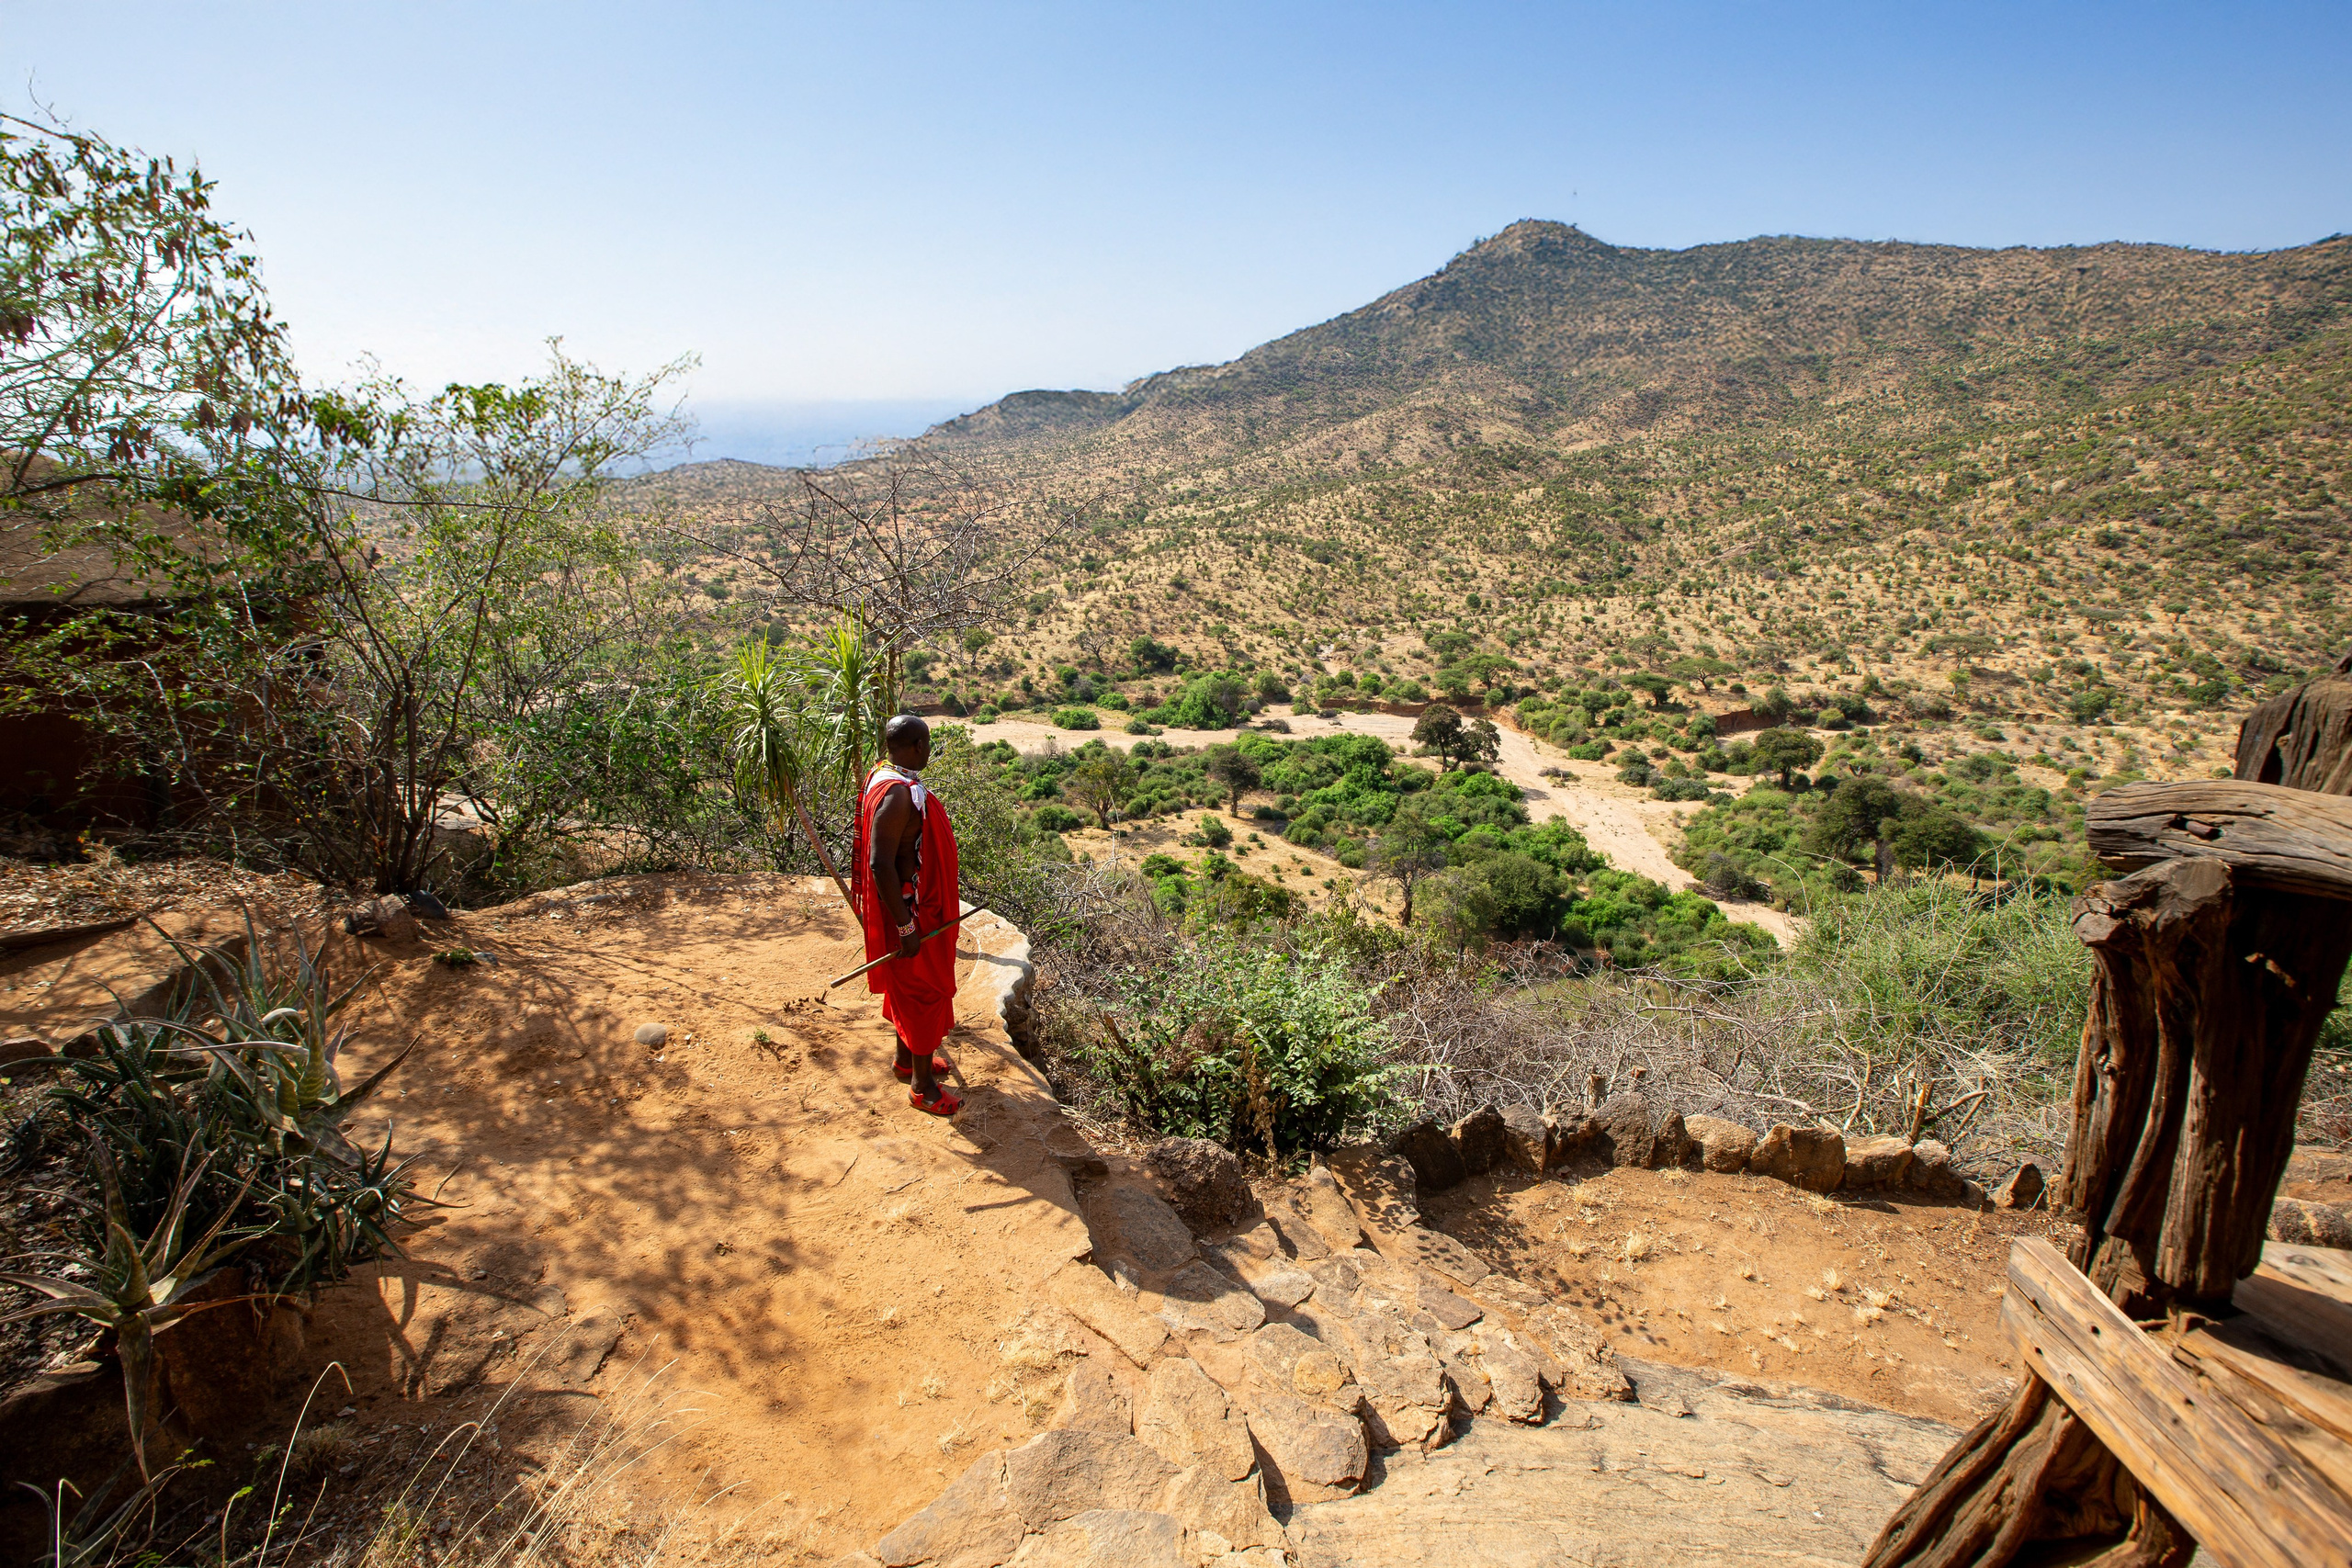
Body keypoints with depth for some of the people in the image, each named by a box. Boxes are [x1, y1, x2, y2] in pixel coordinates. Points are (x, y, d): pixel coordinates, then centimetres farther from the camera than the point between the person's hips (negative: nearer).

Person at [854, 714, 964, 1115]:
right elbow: (880, 864, -30)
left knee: (910, 988, 23)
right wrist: (906, 927, -26)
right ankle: (922, 1085, 16)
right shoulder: (897, 795, -28)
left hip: (922, 904, 10)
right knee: (926, 991, 2)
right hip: (911, 910, -10)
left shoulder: (900, 783, 4)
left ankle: (906, 1059, 40)